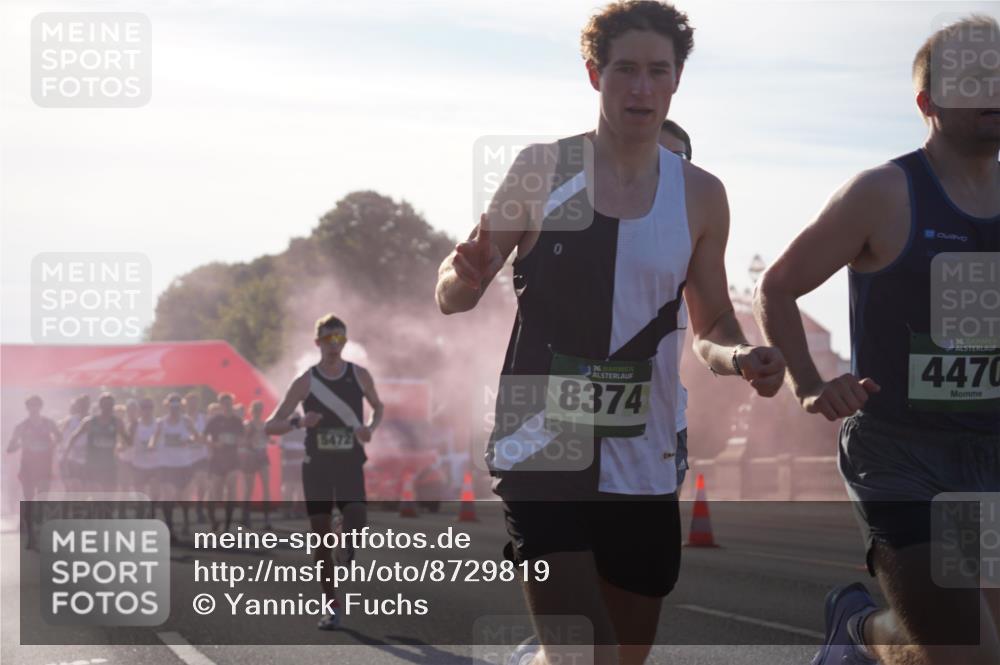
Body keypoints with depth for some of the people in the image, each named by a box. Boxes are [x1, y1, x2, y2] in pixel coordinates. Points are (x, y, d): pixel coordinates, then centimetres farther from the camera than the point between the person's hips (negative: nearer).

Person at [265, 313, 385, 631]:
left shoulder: (359, 376, 1)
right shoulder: (305, 382, -3)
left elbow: (378, 407, 20)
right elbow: (270, 426, -4)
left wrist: (371, 426, -3)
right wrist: (297, 422, -25)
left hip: (350, 464, 0)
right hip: (316, 465, 0)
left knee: (357, 520, -24)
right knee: (321, 534, -2)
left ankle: (348, 547, 13)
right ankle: (333, 606, 8)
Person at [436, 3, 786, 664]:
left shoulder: (700, 195, 7)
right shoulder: (542, 170, -2)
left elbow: (712, 327, 17)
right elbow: (452, 298, 3)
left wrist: (741, 357, -6)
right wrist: (465, 275, -21)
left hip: (644, 462, 4)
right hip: (542, 451, -4)